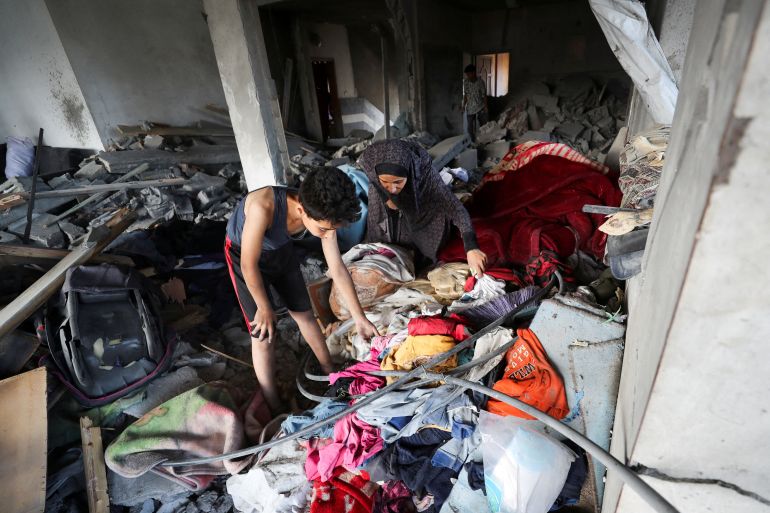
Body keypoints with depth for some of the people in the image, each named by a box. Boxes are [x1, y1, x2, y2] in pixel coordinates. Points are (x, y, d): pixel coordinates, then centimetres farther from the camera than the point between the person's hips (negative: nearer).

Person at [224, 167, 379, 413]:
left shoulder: (322, 214, -26)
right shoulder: (263, 206, -43)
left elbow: (337, 269, -15)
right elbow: (249, 265, -30)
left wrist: (359, 317, -8)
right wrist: (264, 308, -15)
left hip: (281, 250, 4)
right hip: (243, 253, -4)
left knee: (305, 314, 11)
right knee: (264, 333, -4)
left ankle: (330, 372, 33)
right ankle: (274, 409, 15)